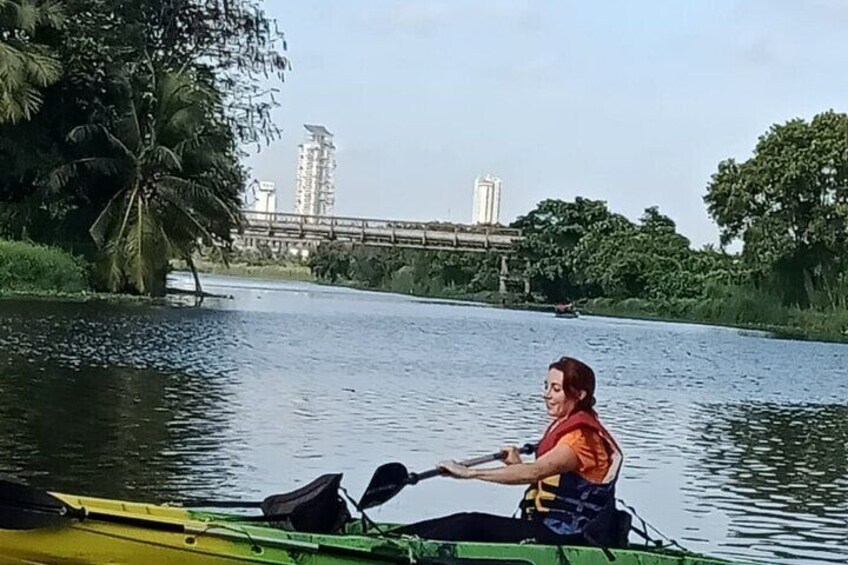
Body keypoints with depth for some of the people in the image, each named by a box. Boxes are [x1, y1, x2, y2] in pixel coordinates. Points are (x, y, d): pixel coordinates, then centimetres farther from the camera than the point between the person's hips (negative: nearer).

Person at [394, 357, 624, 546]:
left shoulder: (582, 436, -18)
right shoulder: (563, 426, 14)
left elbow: (534, 473, -31)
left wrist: (470, 472, -33)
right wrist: (518, 464, 2)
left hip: (569, 538, -9)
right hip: (551, 528, 9)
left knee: (472, 525, -19)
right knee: (471, 522, -5)